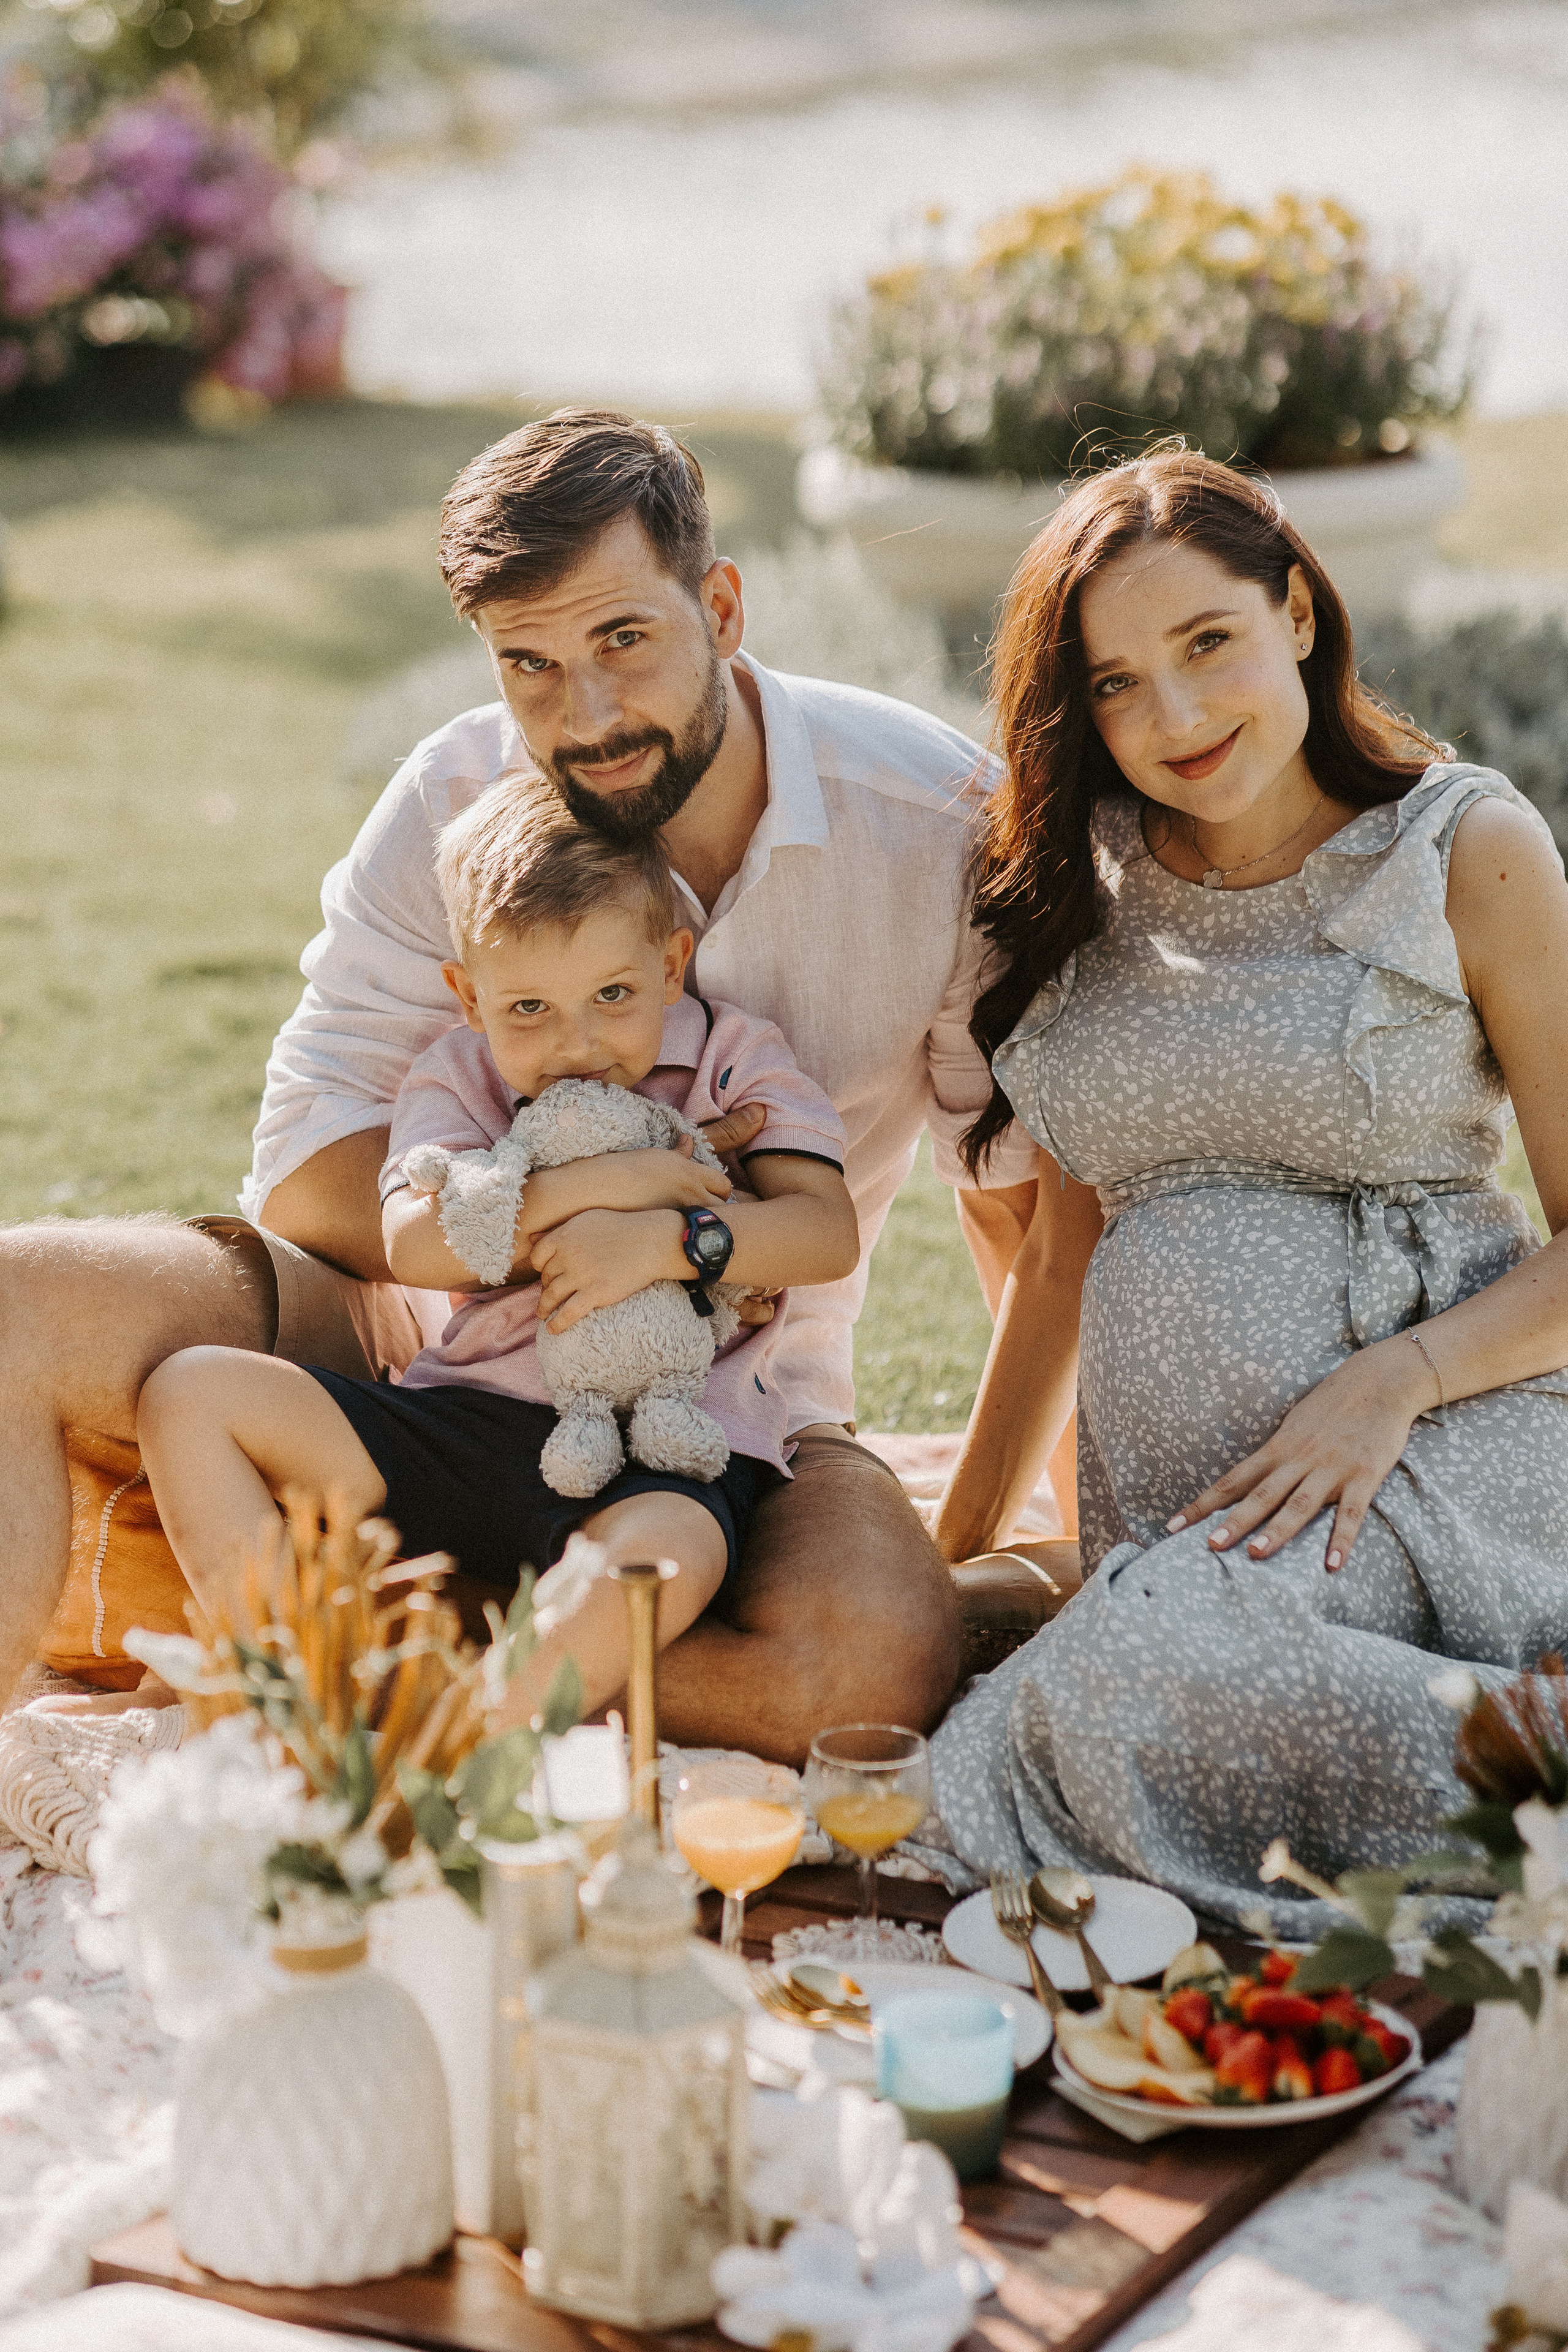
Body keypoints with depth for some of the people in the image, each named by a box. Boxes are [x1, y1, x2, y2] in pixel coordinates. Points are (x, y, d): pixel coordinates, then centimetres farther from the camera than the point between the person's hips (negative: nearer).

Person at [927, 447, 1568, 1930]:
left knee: (1130, 1671, -34)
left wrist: (1392, 1380, -17)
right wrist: (955, 1544, 21)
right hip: (1170, 1500, 5)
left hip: (1442, 1438, -5)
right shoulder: (1082, 891, 14)